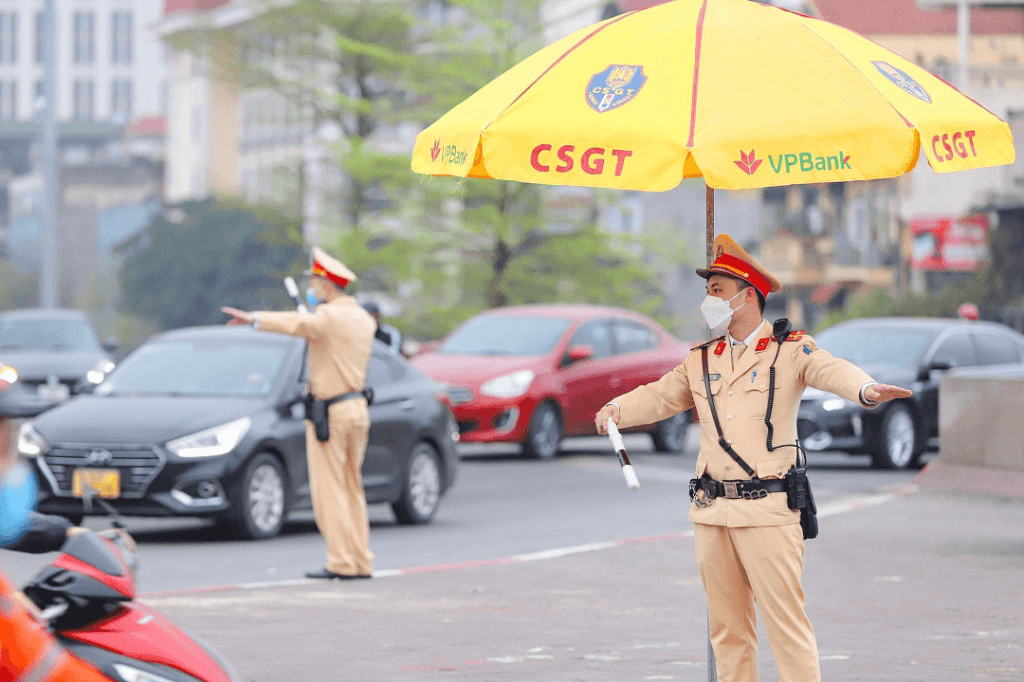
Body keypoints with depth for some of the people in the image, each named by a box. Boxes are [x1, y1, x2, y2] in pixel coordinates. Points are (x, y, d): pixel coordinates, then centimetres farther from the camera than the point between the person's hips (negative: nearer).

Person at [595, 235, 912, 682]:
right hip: (711, 511, 5)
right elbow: (658, 396, 16)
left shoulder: (790, 351, 0)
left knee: (785, 620, -9)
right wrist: (617, 409, -6)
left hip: (767, 509, -5)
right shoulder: (700, 362, 16)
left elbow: (832, 372, -17)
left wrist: (865, 390, -39)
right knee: (727, 625, 9)